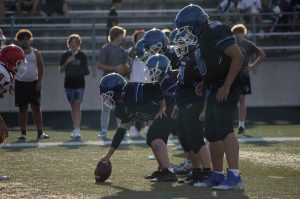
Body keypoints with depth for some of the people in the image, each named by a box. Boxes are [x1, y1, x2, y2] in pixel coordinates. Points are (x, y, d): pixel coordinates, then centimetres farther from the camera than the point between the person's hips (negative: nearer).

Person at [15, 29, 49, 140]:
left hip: (33, 83, 0)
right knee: (22, 108, 3)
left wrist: (39, 82, -5)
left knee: (36, 108, -2)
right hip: (20, 84, 0)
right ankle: (23, 133, 7)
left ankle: (40, 132, -3)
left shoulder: (35, 53, 6)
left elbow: (41, 68, 4)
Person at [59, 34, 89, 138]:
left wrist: (82, 71, -15)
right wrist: (67, 62, -12)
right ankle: (75, 129, 19)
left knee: (77, 106, -12)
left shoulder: (82, 56, 2)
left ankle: (77, 130, -17)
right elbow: (61, 70, 2)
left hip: (79, 83, -3)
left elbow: (85, 70, 7)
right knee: (73, 107, 10)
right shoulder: (65, 56, 5)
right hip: (69, 83, 3)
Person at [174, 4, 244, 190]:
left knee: (224, 128, -20)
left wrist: (226, 86, -22)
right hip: (215, 87, 10)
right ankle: (218, 175, 22)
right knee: (213, 134, 13)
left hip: (227, 86, -10)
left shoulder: (216, 32, -17)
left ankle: (235, 176, -24)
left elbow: (238, 57, -21)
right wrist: (205, 83, 11)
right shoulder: (202, 37, 13)